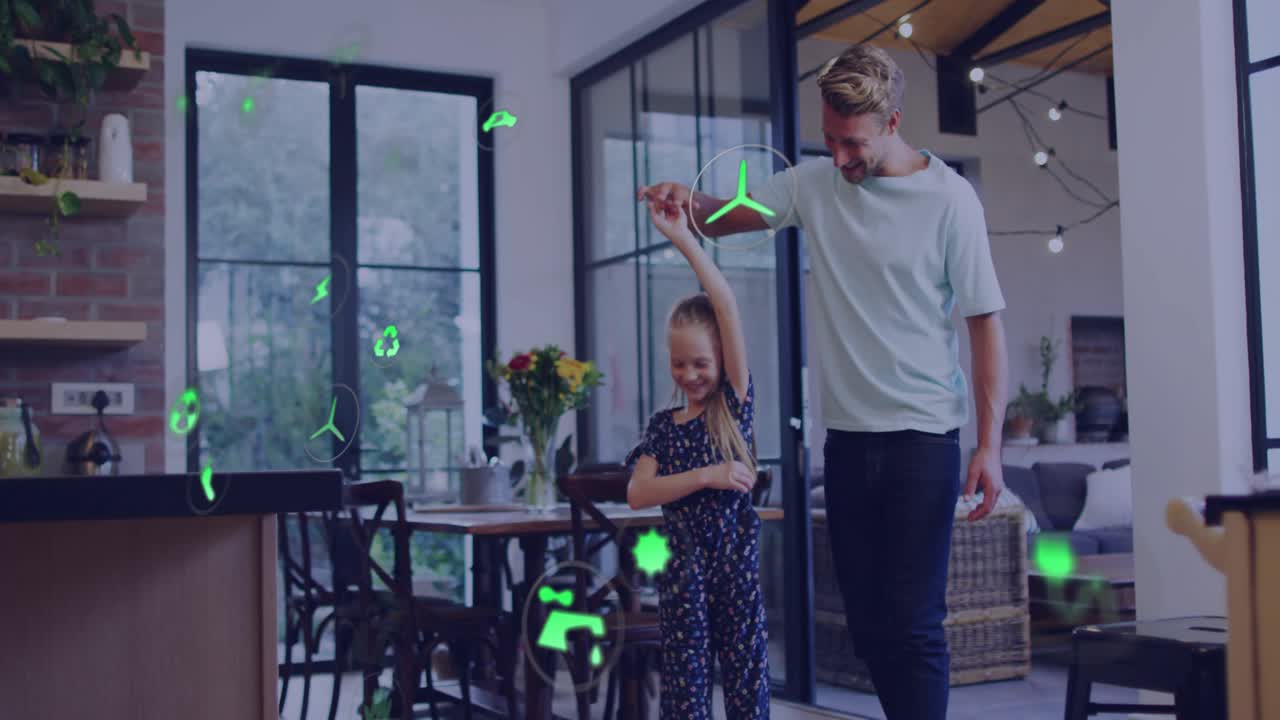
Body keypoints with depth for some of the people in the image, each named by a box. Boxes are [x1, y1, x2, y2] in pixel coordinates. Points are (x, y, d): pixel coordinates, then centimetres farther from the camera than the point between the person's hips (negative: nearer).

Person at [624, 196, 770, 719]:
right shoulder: (662, 426, 8)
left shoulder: (736, 404, 2)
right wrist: (707, 476, -18)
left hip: (737, 563, -1)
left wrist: (684, 239, -12)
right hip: (682, 571, 1)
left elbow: (728, 309, -9)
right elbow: (637, 493, -6)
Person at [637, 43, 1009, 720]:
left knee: (915, 622, -7)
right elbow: (724, 218, 12)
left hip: (924, 436, -5)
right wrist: (687, 199, -14)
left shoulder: (948, 199, -7)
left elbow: (985, 322, -6)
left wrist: (990, 443, -11)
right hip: (846, 435, 5)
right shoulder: (814, 183, 6)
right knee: (866, 620, 11)